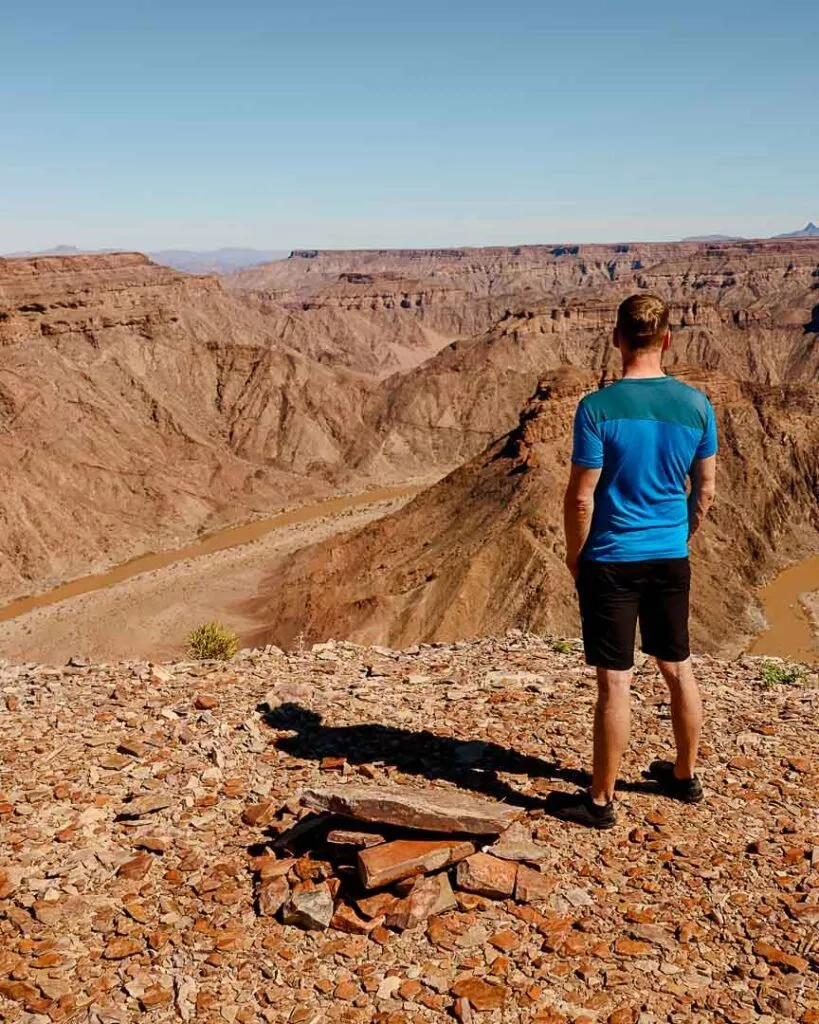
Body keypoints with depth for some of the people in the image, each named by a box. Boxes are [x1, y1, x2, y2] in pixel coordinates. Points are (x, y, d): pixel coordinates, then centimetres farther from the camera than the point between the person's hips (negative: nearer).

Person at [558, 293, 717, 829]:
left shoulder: (598, 408, -15)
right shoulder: (696, 404, -1)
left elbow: (581, 497, -13)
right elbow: (705, 491, 6)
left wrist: (575, 555, 1)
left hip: (611, 559, -4)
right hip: (672, 558, 5)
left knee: (615, 683, 1)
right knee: (679, 668, 18)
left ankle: (601, 800, 13)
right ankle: (685, 776, 36)